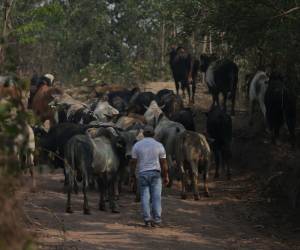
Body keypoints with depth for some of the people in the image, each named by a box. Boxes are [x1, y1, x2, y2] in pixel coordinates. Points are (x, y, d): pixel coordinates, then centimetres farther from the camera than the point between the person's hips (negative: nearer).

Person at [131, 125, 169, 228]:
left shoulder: (137, 145, 0)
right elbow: (163, 163, -1)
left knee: (145, 197, 2)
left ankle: (147, 219, -5)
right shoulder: (159, 145, 0)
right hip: (155, 173, -1)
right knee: (156, 197, 1)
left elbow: (133, 162, 0)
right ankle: (156, 220, -3)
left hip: (142, 173, 1)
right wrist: (166, 176, 6)